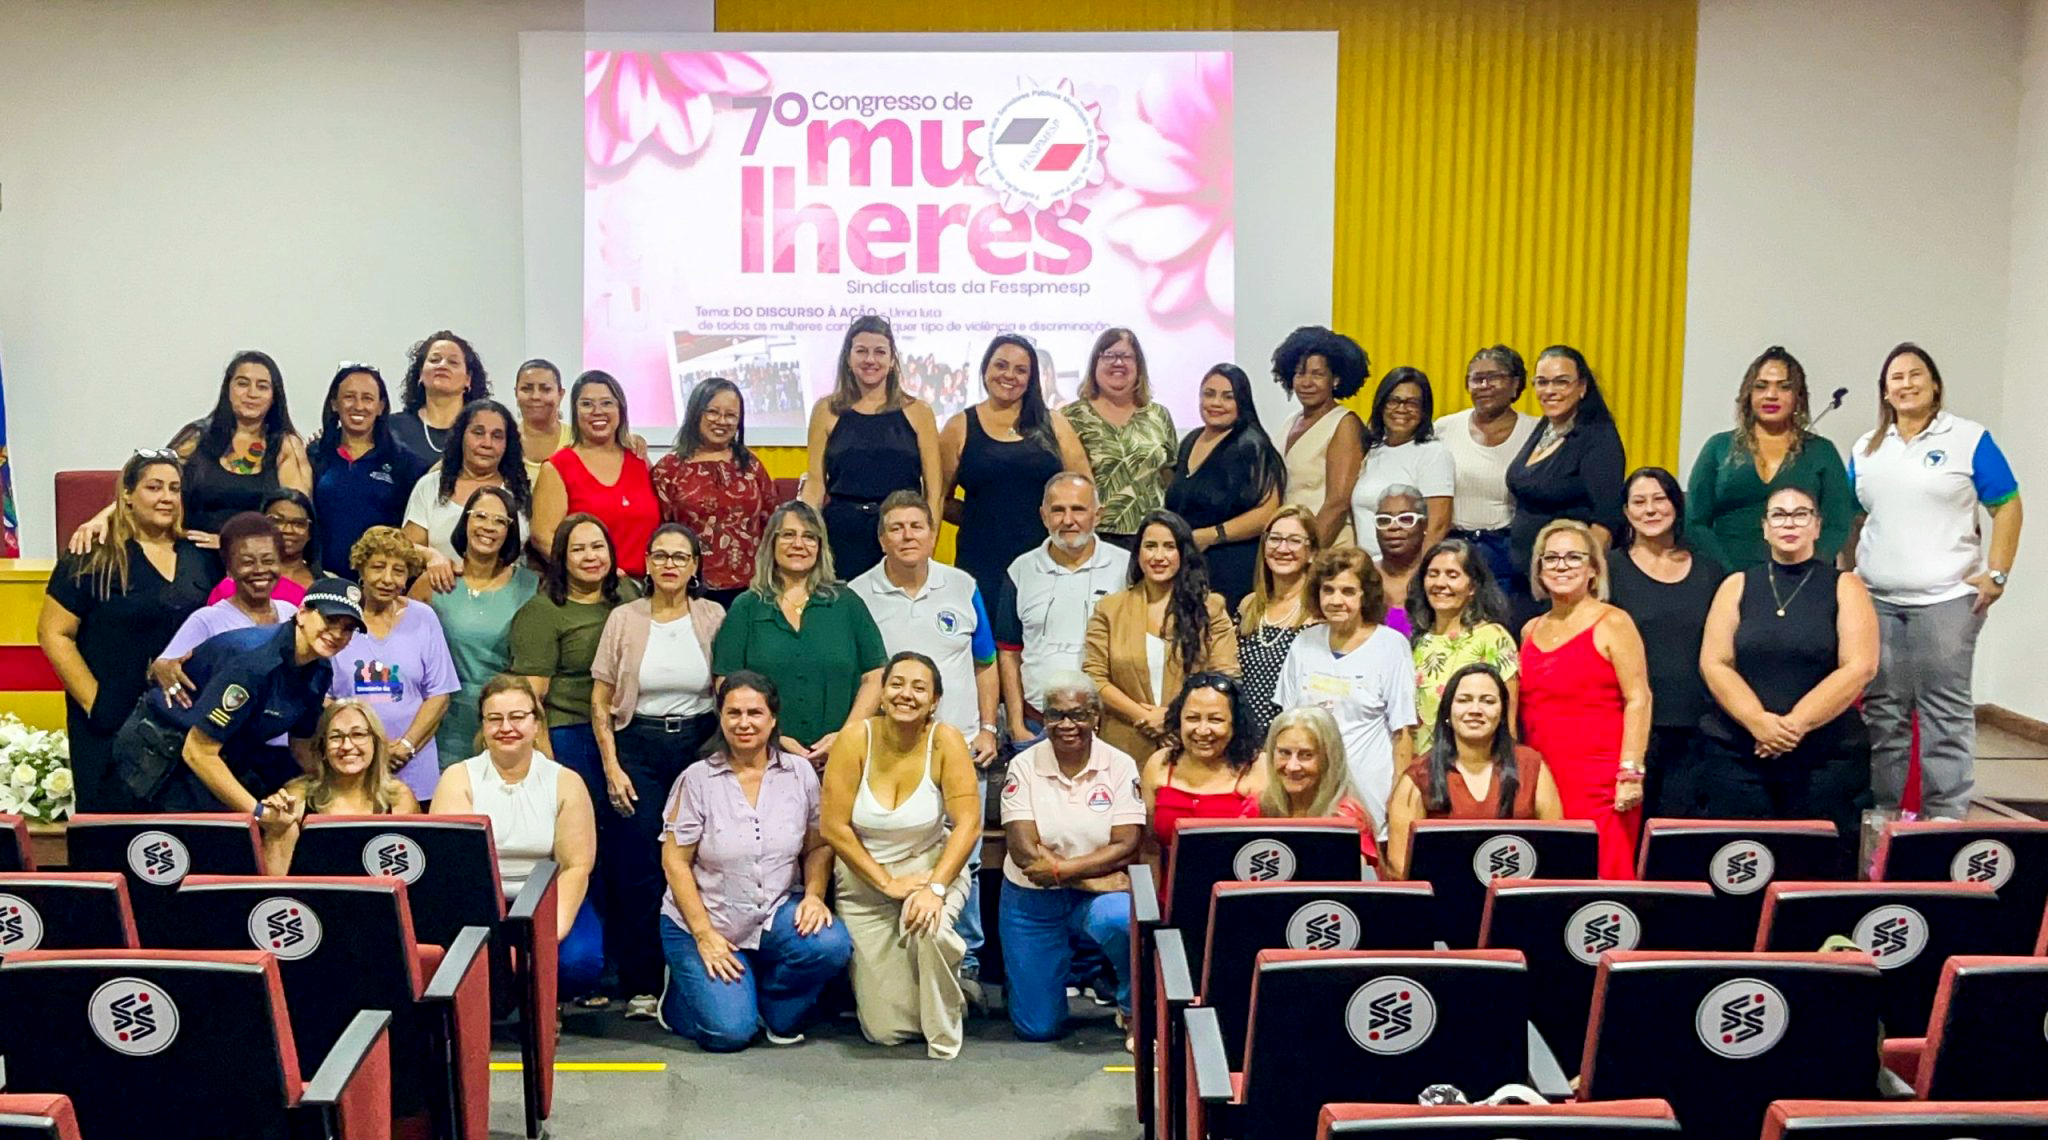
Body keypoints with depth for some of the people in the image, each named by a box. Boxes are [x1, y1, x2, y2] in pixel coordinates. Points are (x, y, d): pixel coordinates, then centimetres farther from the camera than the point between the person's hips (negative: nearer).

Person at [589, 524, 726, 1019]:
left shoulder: (714, 618, 3)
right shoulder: (624, 619, 3)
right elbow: (600, 702, 4)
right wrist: (612, 766, -3)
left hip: (698, 743, 0)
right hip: (637, 746, 0)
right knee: (637, 870, -2)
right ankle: (641, 985, 6)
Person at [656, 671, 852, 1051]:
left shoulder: (799, 773, 0)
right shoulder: (697, 780, -7)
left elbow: (818, 846, 5)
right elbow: (675, 863, -7)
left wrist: (814, 895, -14)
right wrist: (705, 936, -13)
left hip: (777, 914, 2)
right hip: (702, 921, -2)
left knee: (831, 945, -28)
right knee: (729, 1032, -17)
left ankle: (777, 1011, 3)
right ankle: (679, 997, 19)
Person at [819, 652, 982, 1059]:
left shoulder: (945, 741, -14)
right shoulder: (855, 739, -14)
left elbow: (968, 823, -18)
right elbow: (833, 827, -13)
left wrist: (935, 888, -28)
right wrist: (887, 882, -15)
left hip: (932, 867, 0)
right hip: (864, 879, 0)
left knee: (930, 927, -37)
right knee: (886, 1030, -4)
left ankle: (944, 1044, -9)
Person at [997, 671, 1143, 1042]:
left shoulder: (1120, 766, -6)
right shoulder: (1024, 766, -6)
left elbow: (1126, 847, -14)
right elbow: (1024, 851, -14)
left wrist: (1060, 868, -22)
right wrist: (1098, 872, -19)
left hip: (1097, 897, -1)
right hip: (1031, 900, 1)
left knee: (1119, 920, -37)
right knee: (1038, 1027, 2)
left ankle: (1135, 1010, -8)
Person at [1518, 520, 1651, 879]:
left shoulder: (1612, 624, -1)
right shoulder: (1531, 631, 15)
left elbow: (1638, 699, -7)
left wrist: (1631, 772, -15)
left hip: (1599, 783, -5)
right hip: (1539, 781, 5)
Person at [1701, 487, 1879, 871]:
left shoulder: (1845, 587, 6)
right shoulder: (1737, 586, 10)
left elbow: (1859, 667, -5)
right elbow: (1714, 664, 1)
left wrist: (1796, 724, -14)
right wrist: (1758, 721, -14)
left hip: (1828, 756, -1)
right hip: (1736, 754, 1)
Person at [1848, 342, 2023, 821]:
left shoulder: (1969, 439, -1)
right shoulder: (1866, 449, 11)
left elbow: (2007, 508, -2)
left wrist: (1996, 574, -9)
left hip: (1947, 598, -4)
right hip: (1876, 599, 4)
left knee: (1946, 710, 0)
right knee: (1882, 709, 9)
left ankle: (1946, 817, 5)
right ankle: (1883, 811, 19)